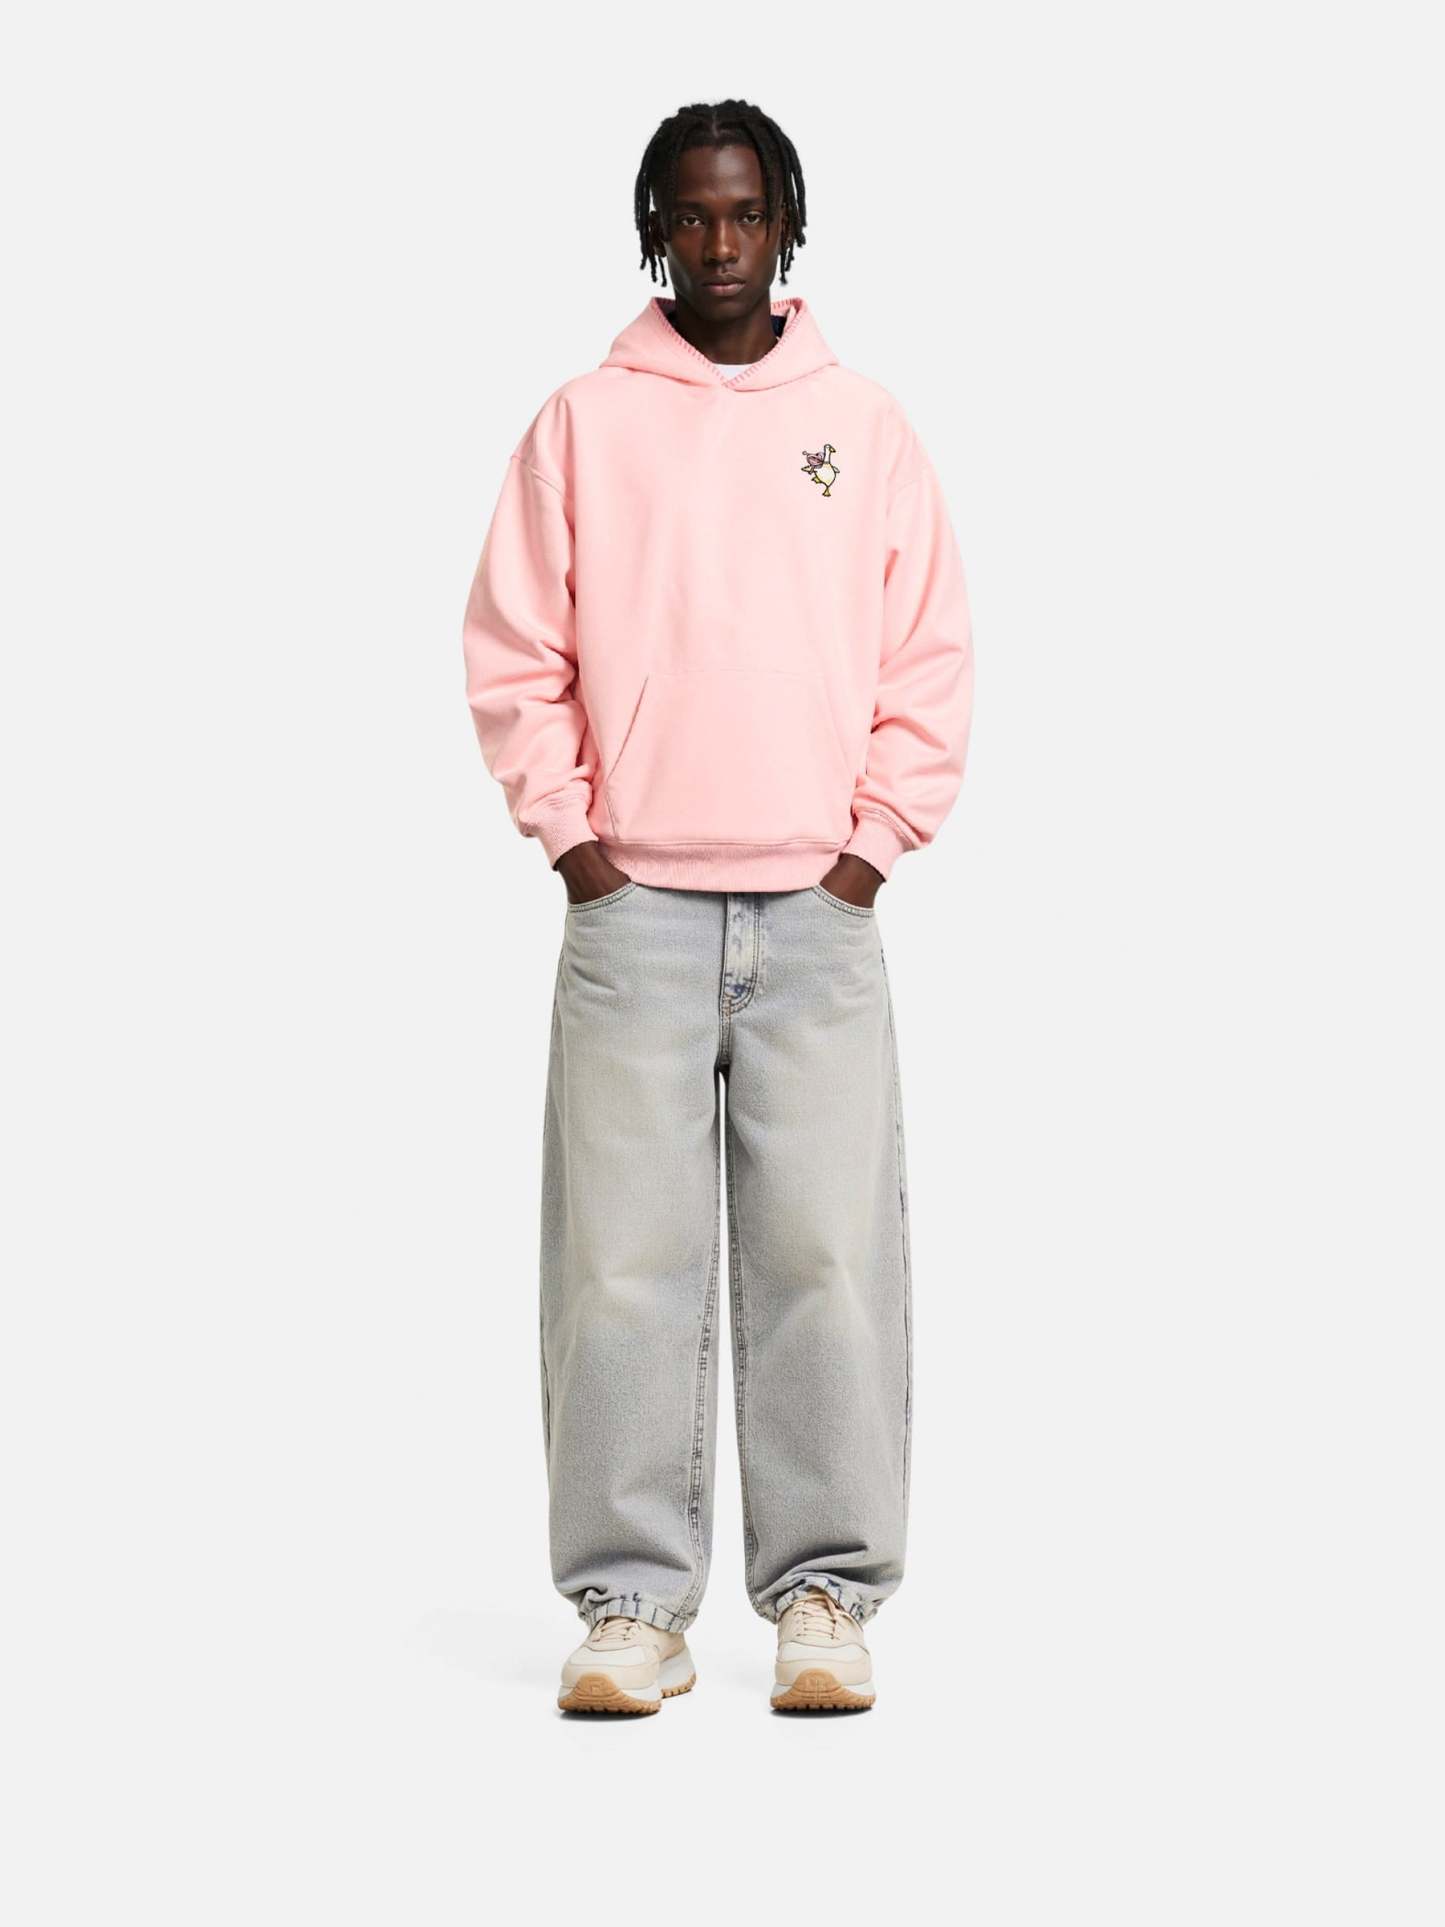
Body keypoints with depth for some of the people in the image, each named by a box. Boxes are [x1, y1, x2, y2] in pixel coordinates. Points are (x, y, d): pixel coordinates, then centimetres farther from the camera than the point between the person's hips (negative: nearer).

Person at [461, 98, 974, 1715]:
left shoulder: (867, 430, 9)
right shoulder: (581, 426, 7)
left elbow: (931, 661, 8)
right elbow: (512, 654, 5)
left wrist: (875, 842, 0)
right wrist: (570, 836, -2)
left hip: (821, 915, 1)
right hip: (634, 910, 0)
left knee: (830, 1257, -2)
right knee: (623, 1263, -1)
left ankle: (826, 1596, 6)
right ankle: (632, 1604, 6)